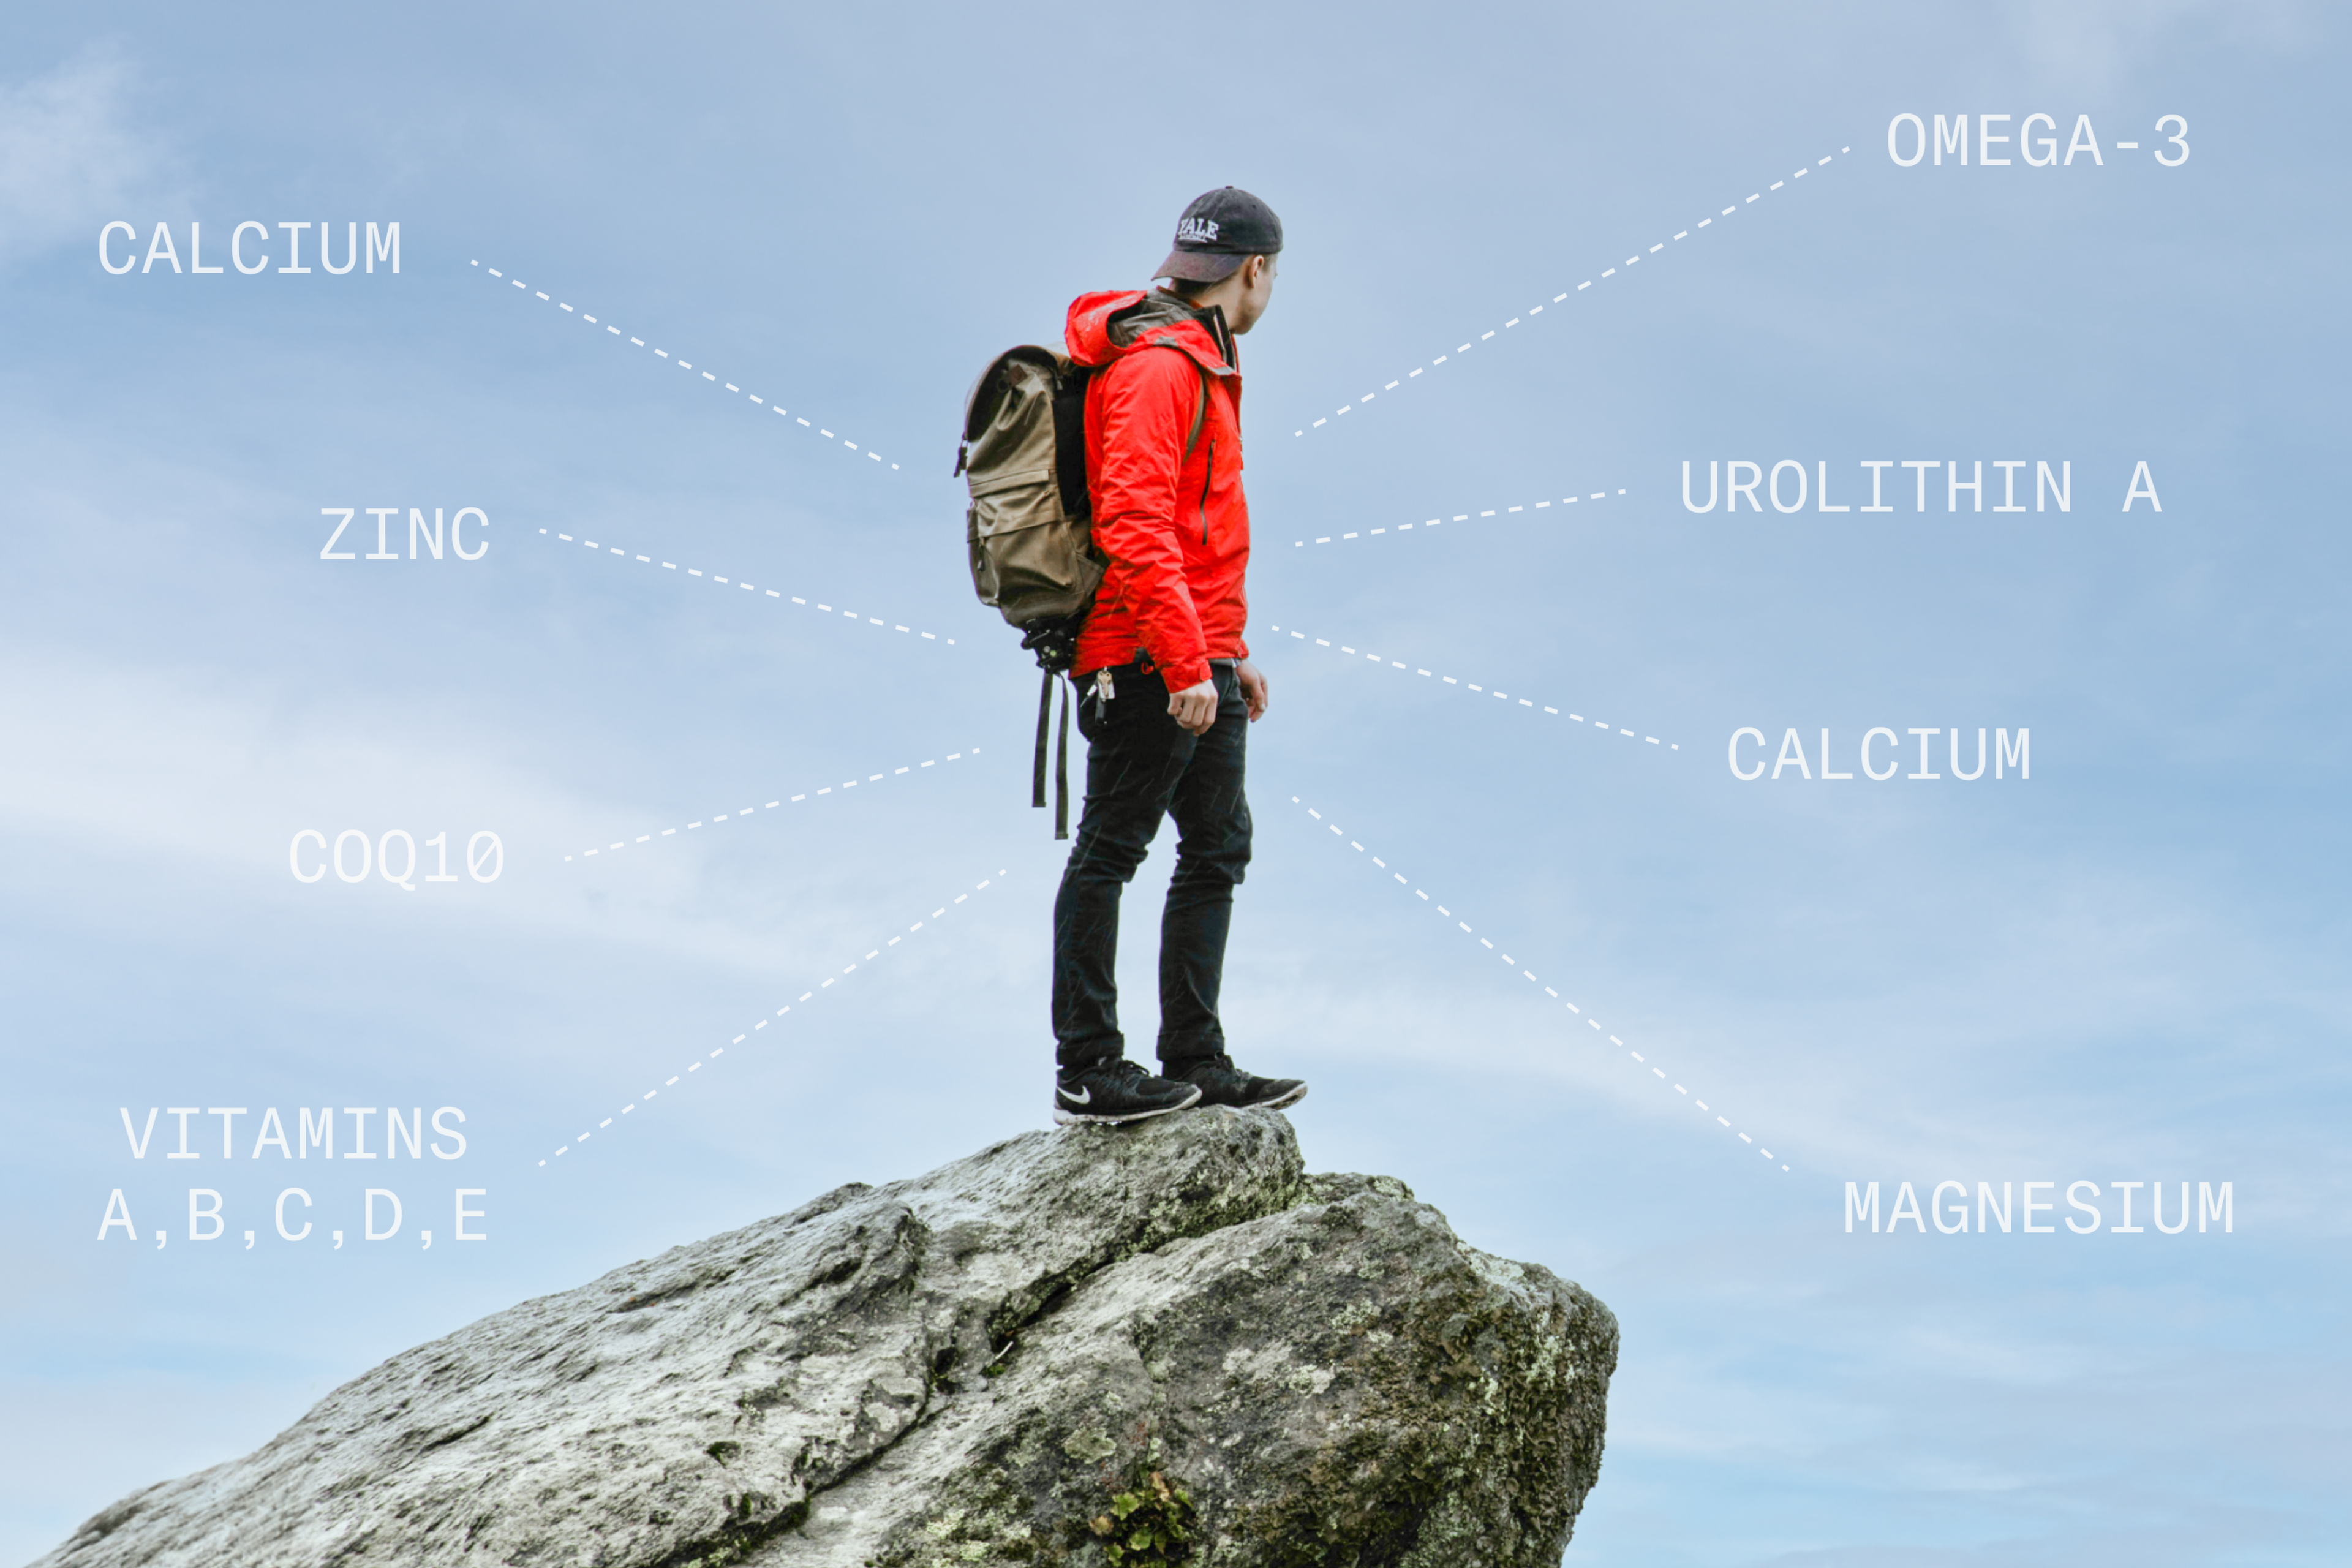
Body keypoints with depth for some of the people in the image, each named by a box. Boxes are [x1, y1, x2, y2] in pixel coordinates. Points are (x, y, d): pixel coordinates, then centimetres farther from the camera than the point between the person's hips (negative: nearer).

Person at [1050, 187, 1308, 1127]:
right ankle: (1086, 1073, 0)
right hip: (1149, 663, -11)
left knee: (1218, 848, 12)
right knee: (1109, 850, -5)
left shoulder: (1200, 364, 21)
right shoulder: (1157, 366, -12)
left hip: (1198, 665, 11)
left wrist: (1229, 652, 24)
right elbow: (1135, 527, -23)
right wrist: (1186, 661, -27)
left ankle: (1196, 1064, 17)